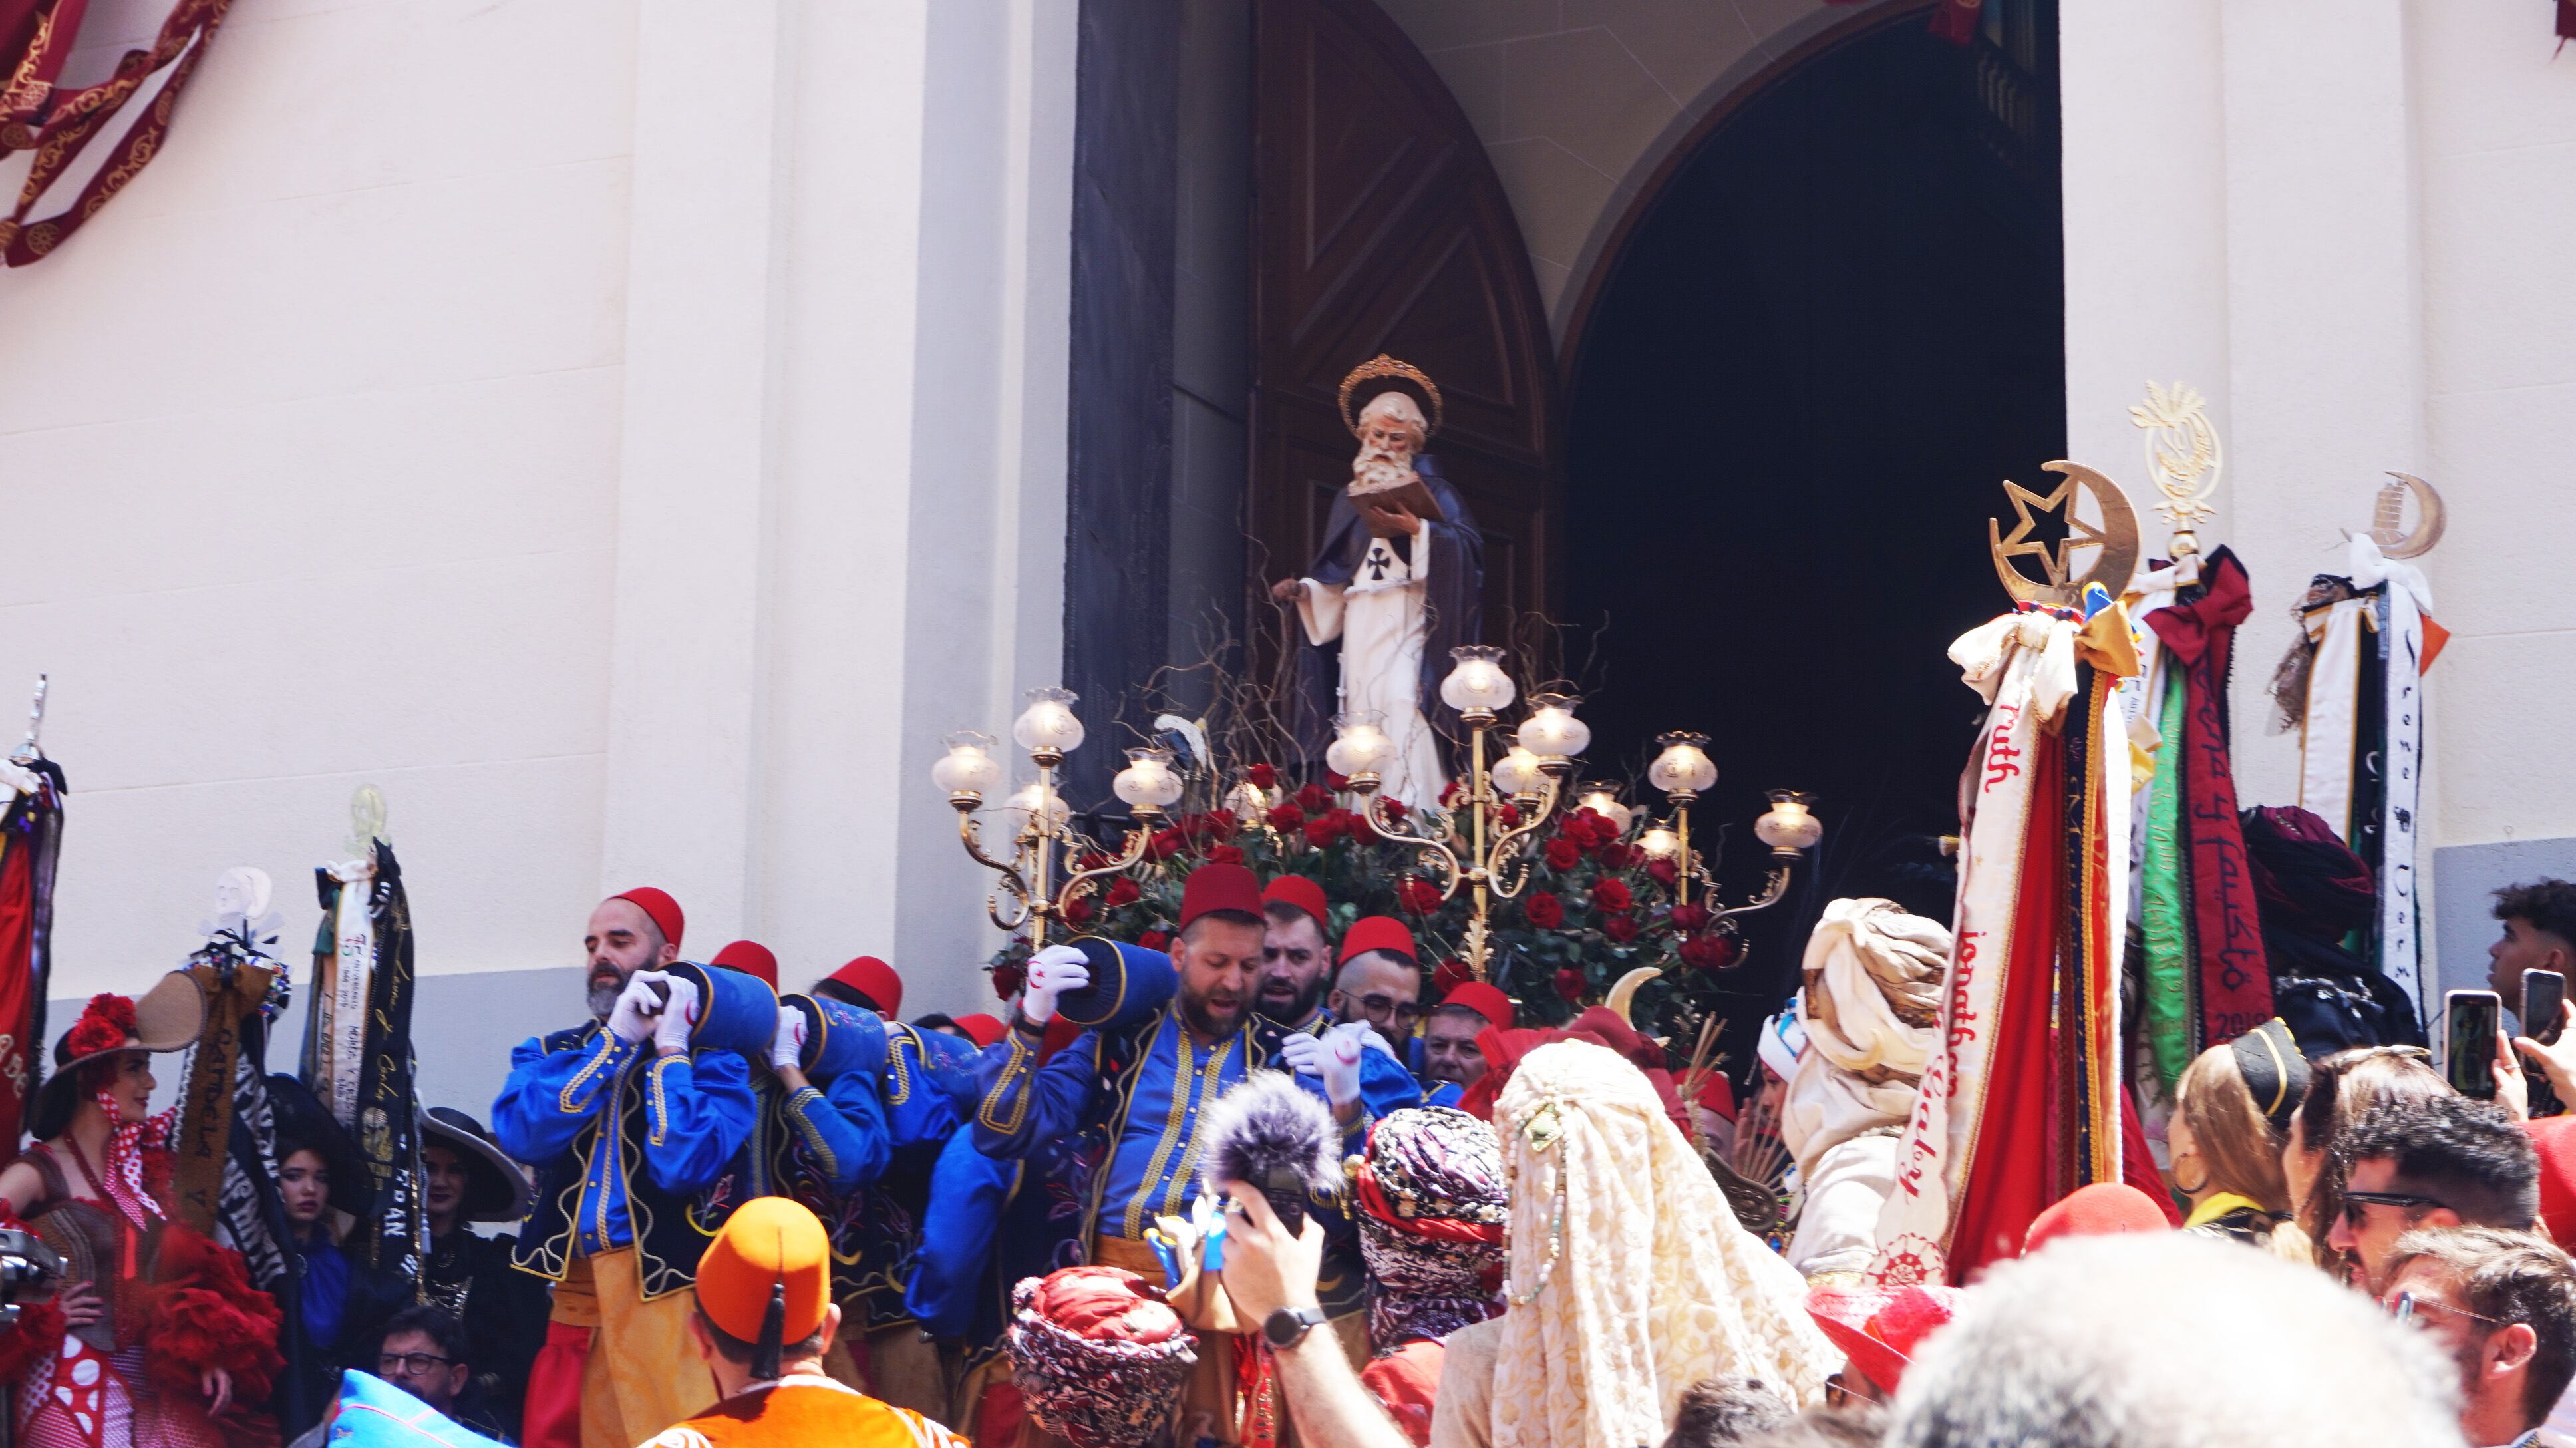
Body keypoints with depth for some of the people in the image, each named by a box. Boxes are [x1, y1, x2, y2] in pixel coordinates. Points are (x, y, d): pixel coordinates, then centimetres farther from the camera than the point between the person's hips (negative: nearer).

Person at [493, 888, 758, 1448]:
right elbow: (522, 1135, -7)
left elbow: (685, 1165, -15)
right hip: (565, 1291, 4)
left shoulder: (712, 1059, 2)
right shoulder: (548, 1054, 15)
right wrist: (616, 1039, -7)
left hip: (666, 1293, -4)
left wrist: (669, 1048, -9)